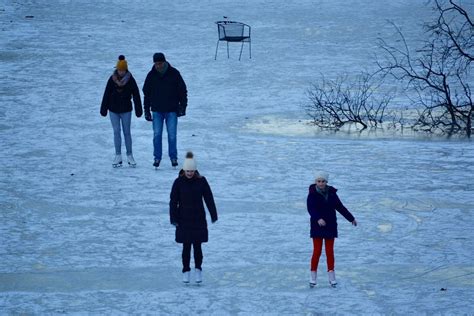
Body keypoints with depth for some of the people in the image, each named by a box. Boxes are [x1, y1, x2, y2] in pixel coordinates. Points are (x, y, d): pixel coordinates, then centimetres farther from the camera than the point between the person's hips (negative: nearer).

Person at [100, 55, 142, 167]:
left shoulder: (130, 80, -6)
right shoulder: (112, 79, -3)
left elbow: (136, 95, -3)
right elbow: (106, 95, 3)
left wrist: (138, 110, -4)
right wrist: (103, 109, 3)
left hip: (126, 110, -1)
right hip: (113, 110, 1)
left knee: (127, 132, 4)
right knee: (116, 132, 2)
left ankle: (129, 156, 12)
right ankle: (118, 156, 6)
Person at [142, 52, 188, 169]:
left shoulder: (174, 74, -4)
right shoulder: (151, 75, 2)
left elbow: (183, 91, 2)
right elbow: (146, 93, 9)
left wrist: (182, 106, -4)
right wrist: (147, 110, 6)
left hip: (172, 111, -2)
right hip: (157, 110, 2)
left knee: (172, 135, 0)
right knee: (157, 135, -1)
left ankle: (173, 157, 12)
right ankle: (157, 157, 8)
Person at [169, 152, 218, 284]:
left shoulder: (201, 181, -4)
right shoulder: (179, 182, -5)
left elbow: (209, 198, 2)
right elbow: (173, 201, -3)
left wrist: (213, 215, 3)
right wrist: (173, 218, -7)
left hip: (198, 219, 0)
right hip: (184, 220, 0)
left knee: (197, 245, 0)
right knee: (186, 247, 4)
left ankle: (198, 269, 17)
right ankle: (186, 271, 15)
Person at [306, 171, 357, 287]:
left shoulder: (331, 193, 3)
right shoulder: (312, 194, -8)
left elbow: (340, 207, 12)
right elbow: (311, 209, -20)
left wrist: (351, 218, 16)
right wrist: (318, 219, -37)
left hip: (330, 226, 3)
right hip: (317, 226, -3)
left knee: (330, 251, 5)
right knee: (317, 251, -4)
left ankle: (332, 277, 9)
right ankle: (313, 277, 4)